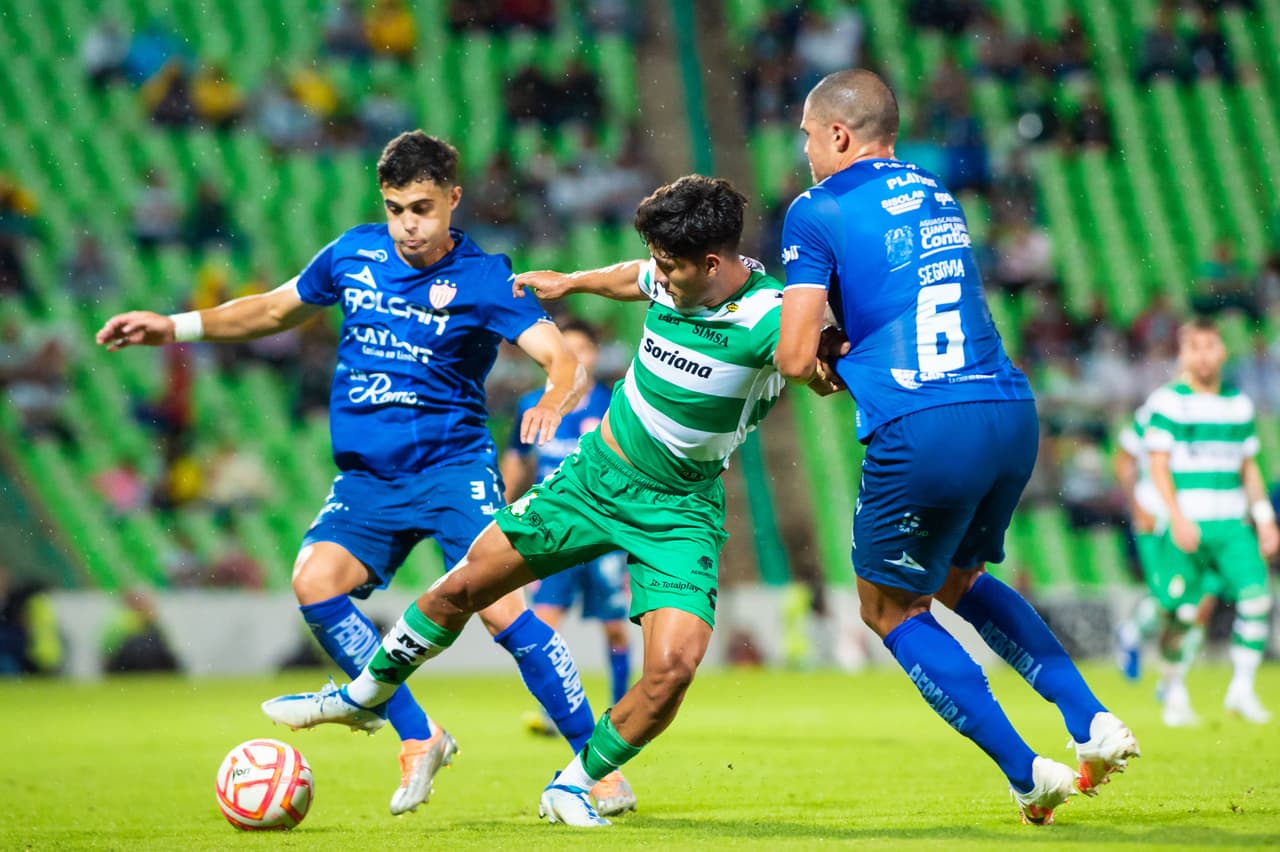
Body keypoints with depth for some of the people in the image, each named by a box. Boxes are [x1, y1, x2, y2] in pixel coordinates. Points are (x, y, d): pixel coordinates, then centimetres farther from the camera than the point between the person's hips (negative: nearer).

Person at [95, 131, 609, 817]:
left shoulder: (483, 279, -8)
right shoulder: (354, 253, 6)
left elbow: (560, 357, -19)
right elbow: (277, 309, 22)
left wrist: (555, 396, -43)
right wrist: (176, 328, 13)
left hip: (453, 464, -4)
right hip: (365, 476, 4)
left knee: (499, 607, -22)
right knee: (315, 579, -21)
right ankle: (417, 740, -9)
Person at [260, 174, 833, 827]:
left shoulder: (771, 320, -25)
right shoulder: (667, 278, -8)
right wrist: (570, 281, 33)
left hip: (680, 510, -4)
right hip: (597, 471, 5)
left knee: (673, 666, -21)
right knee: (463, 587, 8)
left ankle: (575, 784, 5)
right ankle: (363, 698, 33)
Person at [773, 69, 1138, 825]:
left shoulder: (818, 211, 0)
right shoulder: (937, 196, 20)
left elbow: (796, 357, -4)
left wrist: (819, 356, 16)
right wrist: (845, 346, 23)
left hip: (922, 430, -7)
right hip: (1012, 413, 7)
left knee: (891, 609, 15)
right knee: (959, 580, 30)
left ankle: (1026, 771, 6)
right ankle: (1093, 720, 15)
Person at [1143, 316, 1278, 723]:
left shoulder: (1239, 404, 14)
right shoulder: (1168, 401, -3)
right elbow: (1158, 465, -7)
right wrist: (1177, 518, -16)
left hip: (1232, 525, 4)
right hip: (1187, 526, -4)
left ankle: (1242, 689, 0)